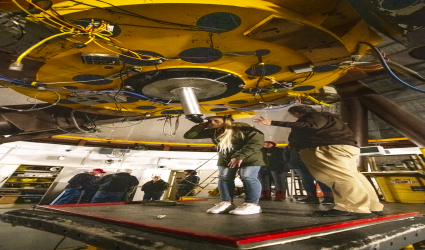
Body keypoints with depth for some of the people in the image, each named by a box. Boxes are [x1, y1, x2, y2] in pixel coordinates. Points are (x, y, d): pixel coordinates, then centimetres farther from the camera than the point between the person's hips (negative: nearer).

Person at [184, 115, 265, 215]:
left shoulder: (241, 128, -24)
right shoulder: (212, 132, -10)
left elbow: (258, 140, -32)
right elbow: (189, 135, -9)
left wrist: (240, 156, -36)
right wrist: (202, 126, -23)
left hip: (250, 157, -5)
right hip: (226, 158, 5)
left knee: (248, 178, -14)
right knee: (223, 178, -1)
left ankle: (252, 204, -6)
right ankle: (227, 203, 7)